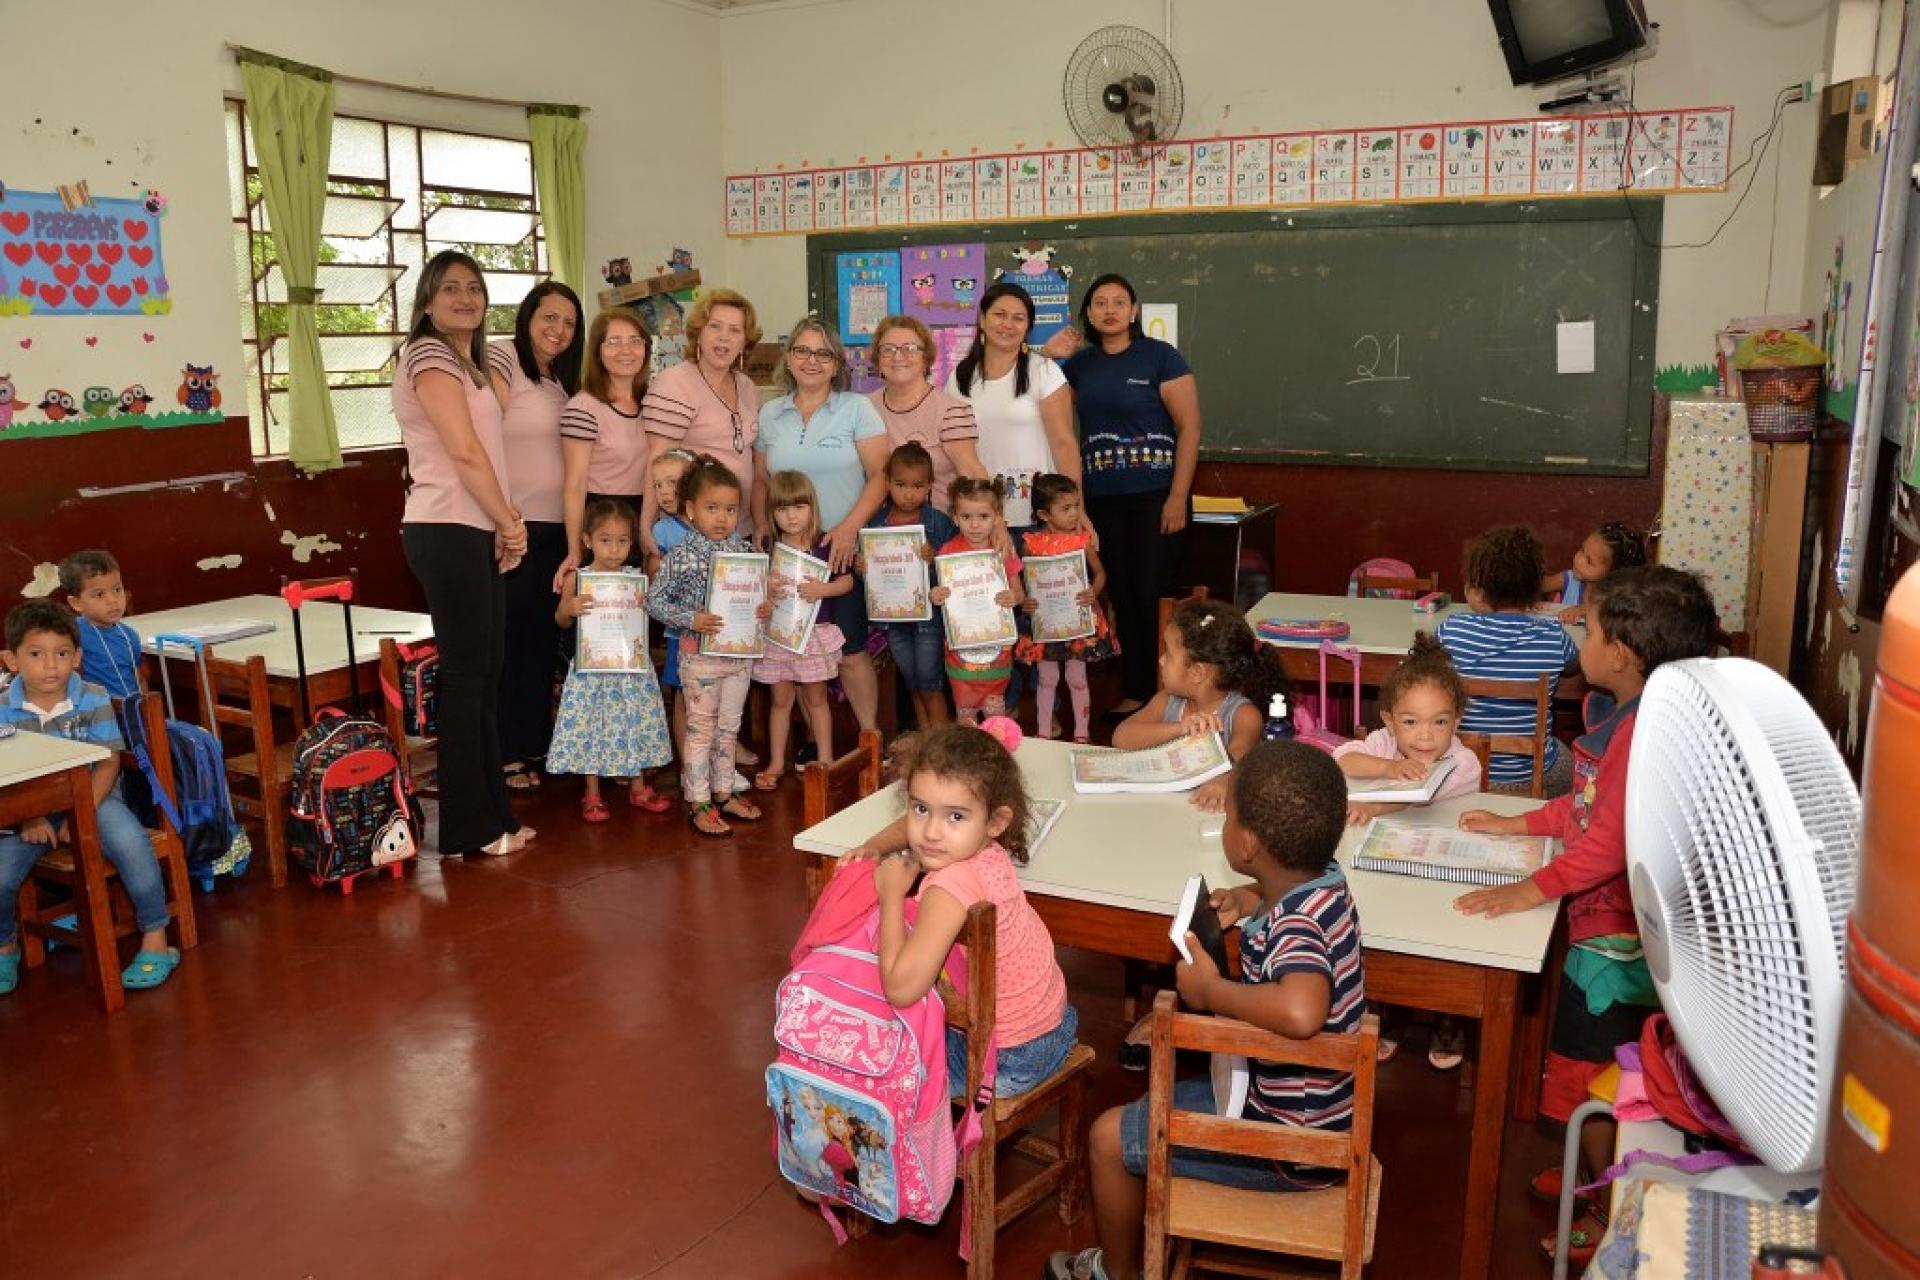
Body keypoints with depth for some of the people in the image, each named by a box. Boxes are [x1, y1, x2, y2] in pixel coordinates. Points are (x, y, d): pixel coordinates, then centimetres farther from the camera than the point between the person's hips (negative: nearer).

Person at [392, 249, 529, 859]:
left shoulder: (467, 363, 22)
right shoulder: (430, 355, -7)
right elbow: (464, 451, -15)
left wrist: (505, 522, 4)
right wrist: (510, 522, -8)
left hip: (475, 531, 10)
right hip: (447, 532, -9)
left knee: (485, 674, 12)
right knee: (465, 676, -6)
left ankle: (491, 814, 20)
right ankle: (468, 830, 2)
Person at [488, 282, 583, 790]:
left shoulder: (563, 380, 16)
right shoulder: (501, 362, -8)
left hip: (557, 528, 8)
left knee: (543, 639, 14)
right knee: (509, 642, -1)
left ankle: (535, 742, 25)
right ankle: (506, 754, 8)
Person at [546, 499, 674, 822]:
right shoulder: (578, 578, -5)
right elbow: (562, 623, 3)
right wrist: (568, 609, -18)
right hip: (591, 666, -2)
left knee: (636, 721, 8)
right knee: (589, 724, 3)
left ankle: (638, 786, 25)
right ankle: (592, 795, 16)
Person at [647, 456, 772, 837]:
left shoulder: (746, 551, 2)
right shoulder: (682, 558, -13)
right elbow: (655, 601, -11)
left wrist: (766, 608, -8)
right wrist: (691, 619, -23)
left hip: (741, 653, 5)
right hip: (700, 655, -5)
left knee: (729, 727, 16)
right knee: (701, 729, 4)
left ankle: (723, 793, 30)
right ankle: (698, 803, 13)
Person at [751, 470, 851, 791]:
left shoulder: (825, 545, -5)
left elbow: (847, 581, -3)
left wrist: (823, 589, -20)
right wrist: (764, 587, -21)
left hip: (814, 632, -1)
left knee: (815, 698, 11)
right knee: (781, 699, 12)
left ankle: (824, 759, 21)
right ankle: (776, 762, 22)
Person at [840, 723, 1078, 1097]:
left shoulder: (950, 889, -32)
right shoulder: (988, 851, -7)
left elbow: (901, 988, -37)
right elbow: (914, 827, 16)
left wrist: (891, 894, -27)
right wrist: (874, 846, -2)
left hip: (1004, 1064, -8)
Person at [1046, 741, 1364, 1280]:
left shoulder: (1297, 925, -32)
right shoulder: (1327, 879, -7)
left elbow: (1301, 1012, -52)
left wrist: (1209, 988, -35)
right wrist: (1251, 900, 0)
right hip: (1322, 1116, 9)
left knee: (1109, 1137, 4)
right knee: (1168, 1091, 28)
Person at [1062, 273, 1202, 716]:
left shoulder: (1160, 356, -4)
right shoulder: (1079, 366, 10)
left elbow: (1190, 427, -7)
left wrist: (1178, 497, -14)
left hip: (1155, 494, -4)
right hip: (1102, 498, 5)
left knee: (1153, 596, -4)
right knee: (1121, 595, 8)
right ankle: (1132, 692, 18)